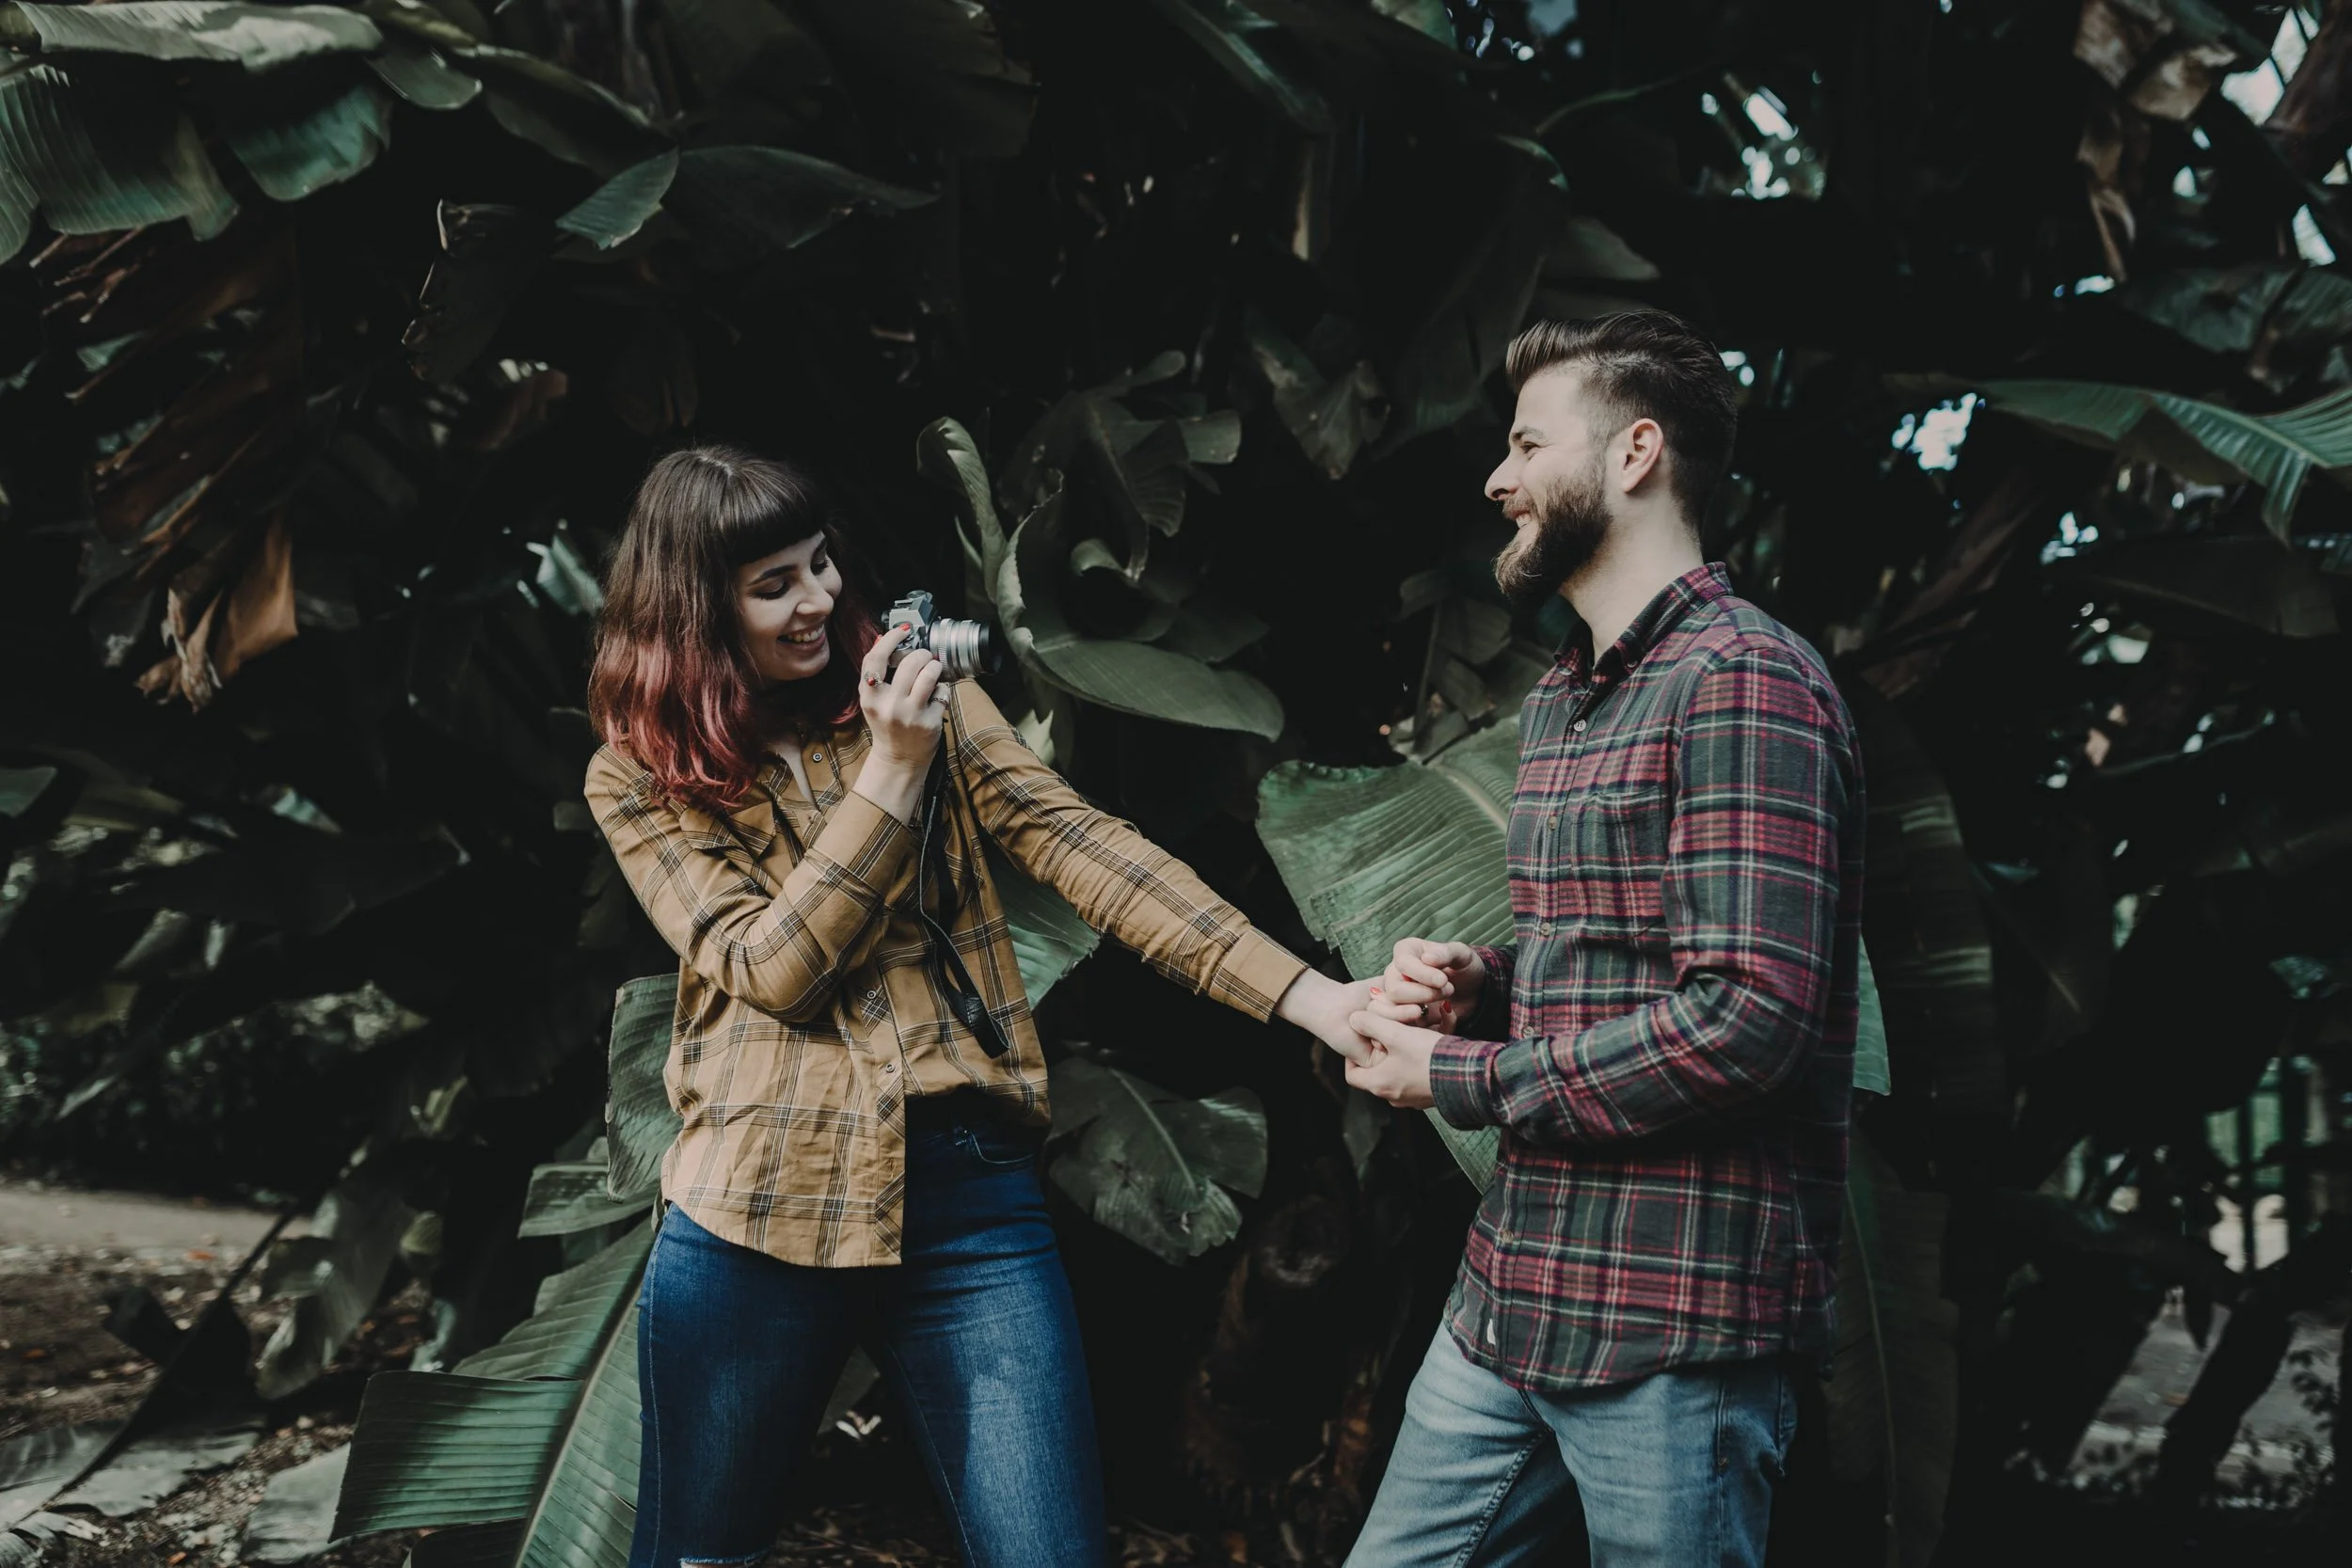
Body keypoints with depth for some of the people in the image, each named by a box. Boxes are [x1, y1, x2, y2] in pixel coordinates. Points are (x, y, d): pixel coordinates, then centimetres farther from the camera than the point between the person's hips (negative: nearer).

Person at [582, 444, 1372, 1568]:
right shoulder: (638, 778, 3)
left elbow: (1079, 845, -4)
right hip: (759, 1214, -1)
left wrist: (1315, 997, -15)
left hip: (971, 1200, 1)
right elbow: (773, 968, -8)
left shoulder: (918, 694, 7)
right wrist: (892, 766, -16)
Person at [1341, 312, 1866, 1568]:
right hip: (1513, 1296, 9)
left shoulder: (1741, 684, -14)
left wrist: (1456, 1076, -13)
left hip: (1676, 1333, -9)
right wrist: (1474, 983, 4)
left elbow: (1744, 1018, -23)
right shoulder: (1560, 696, 17)